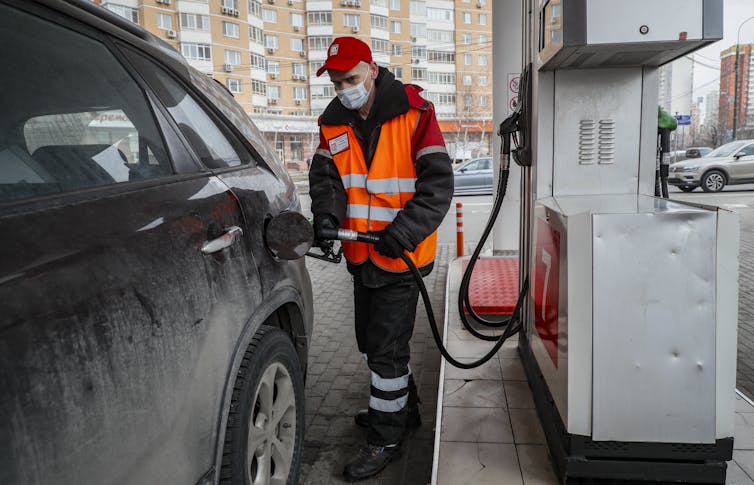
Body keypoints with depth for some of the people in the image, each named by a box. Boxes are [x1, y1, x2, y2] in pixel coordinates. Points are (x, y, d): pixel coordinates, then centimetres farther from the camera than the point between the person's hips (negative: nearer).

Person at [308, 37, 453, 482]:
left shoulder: (414, 113, -13)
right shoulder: (333, 122, 5)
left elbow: (438, 184, -17)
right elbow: (325, 175, -2)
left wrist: (402, 232, -29)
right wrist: (326, 214, -23)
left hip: (401, 255, -7)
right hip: (361, 256, 7)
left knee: (386, 347, -1)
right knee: (372, 341, 20)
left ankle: (386, 440, 18)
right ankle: (405, 407, 43)